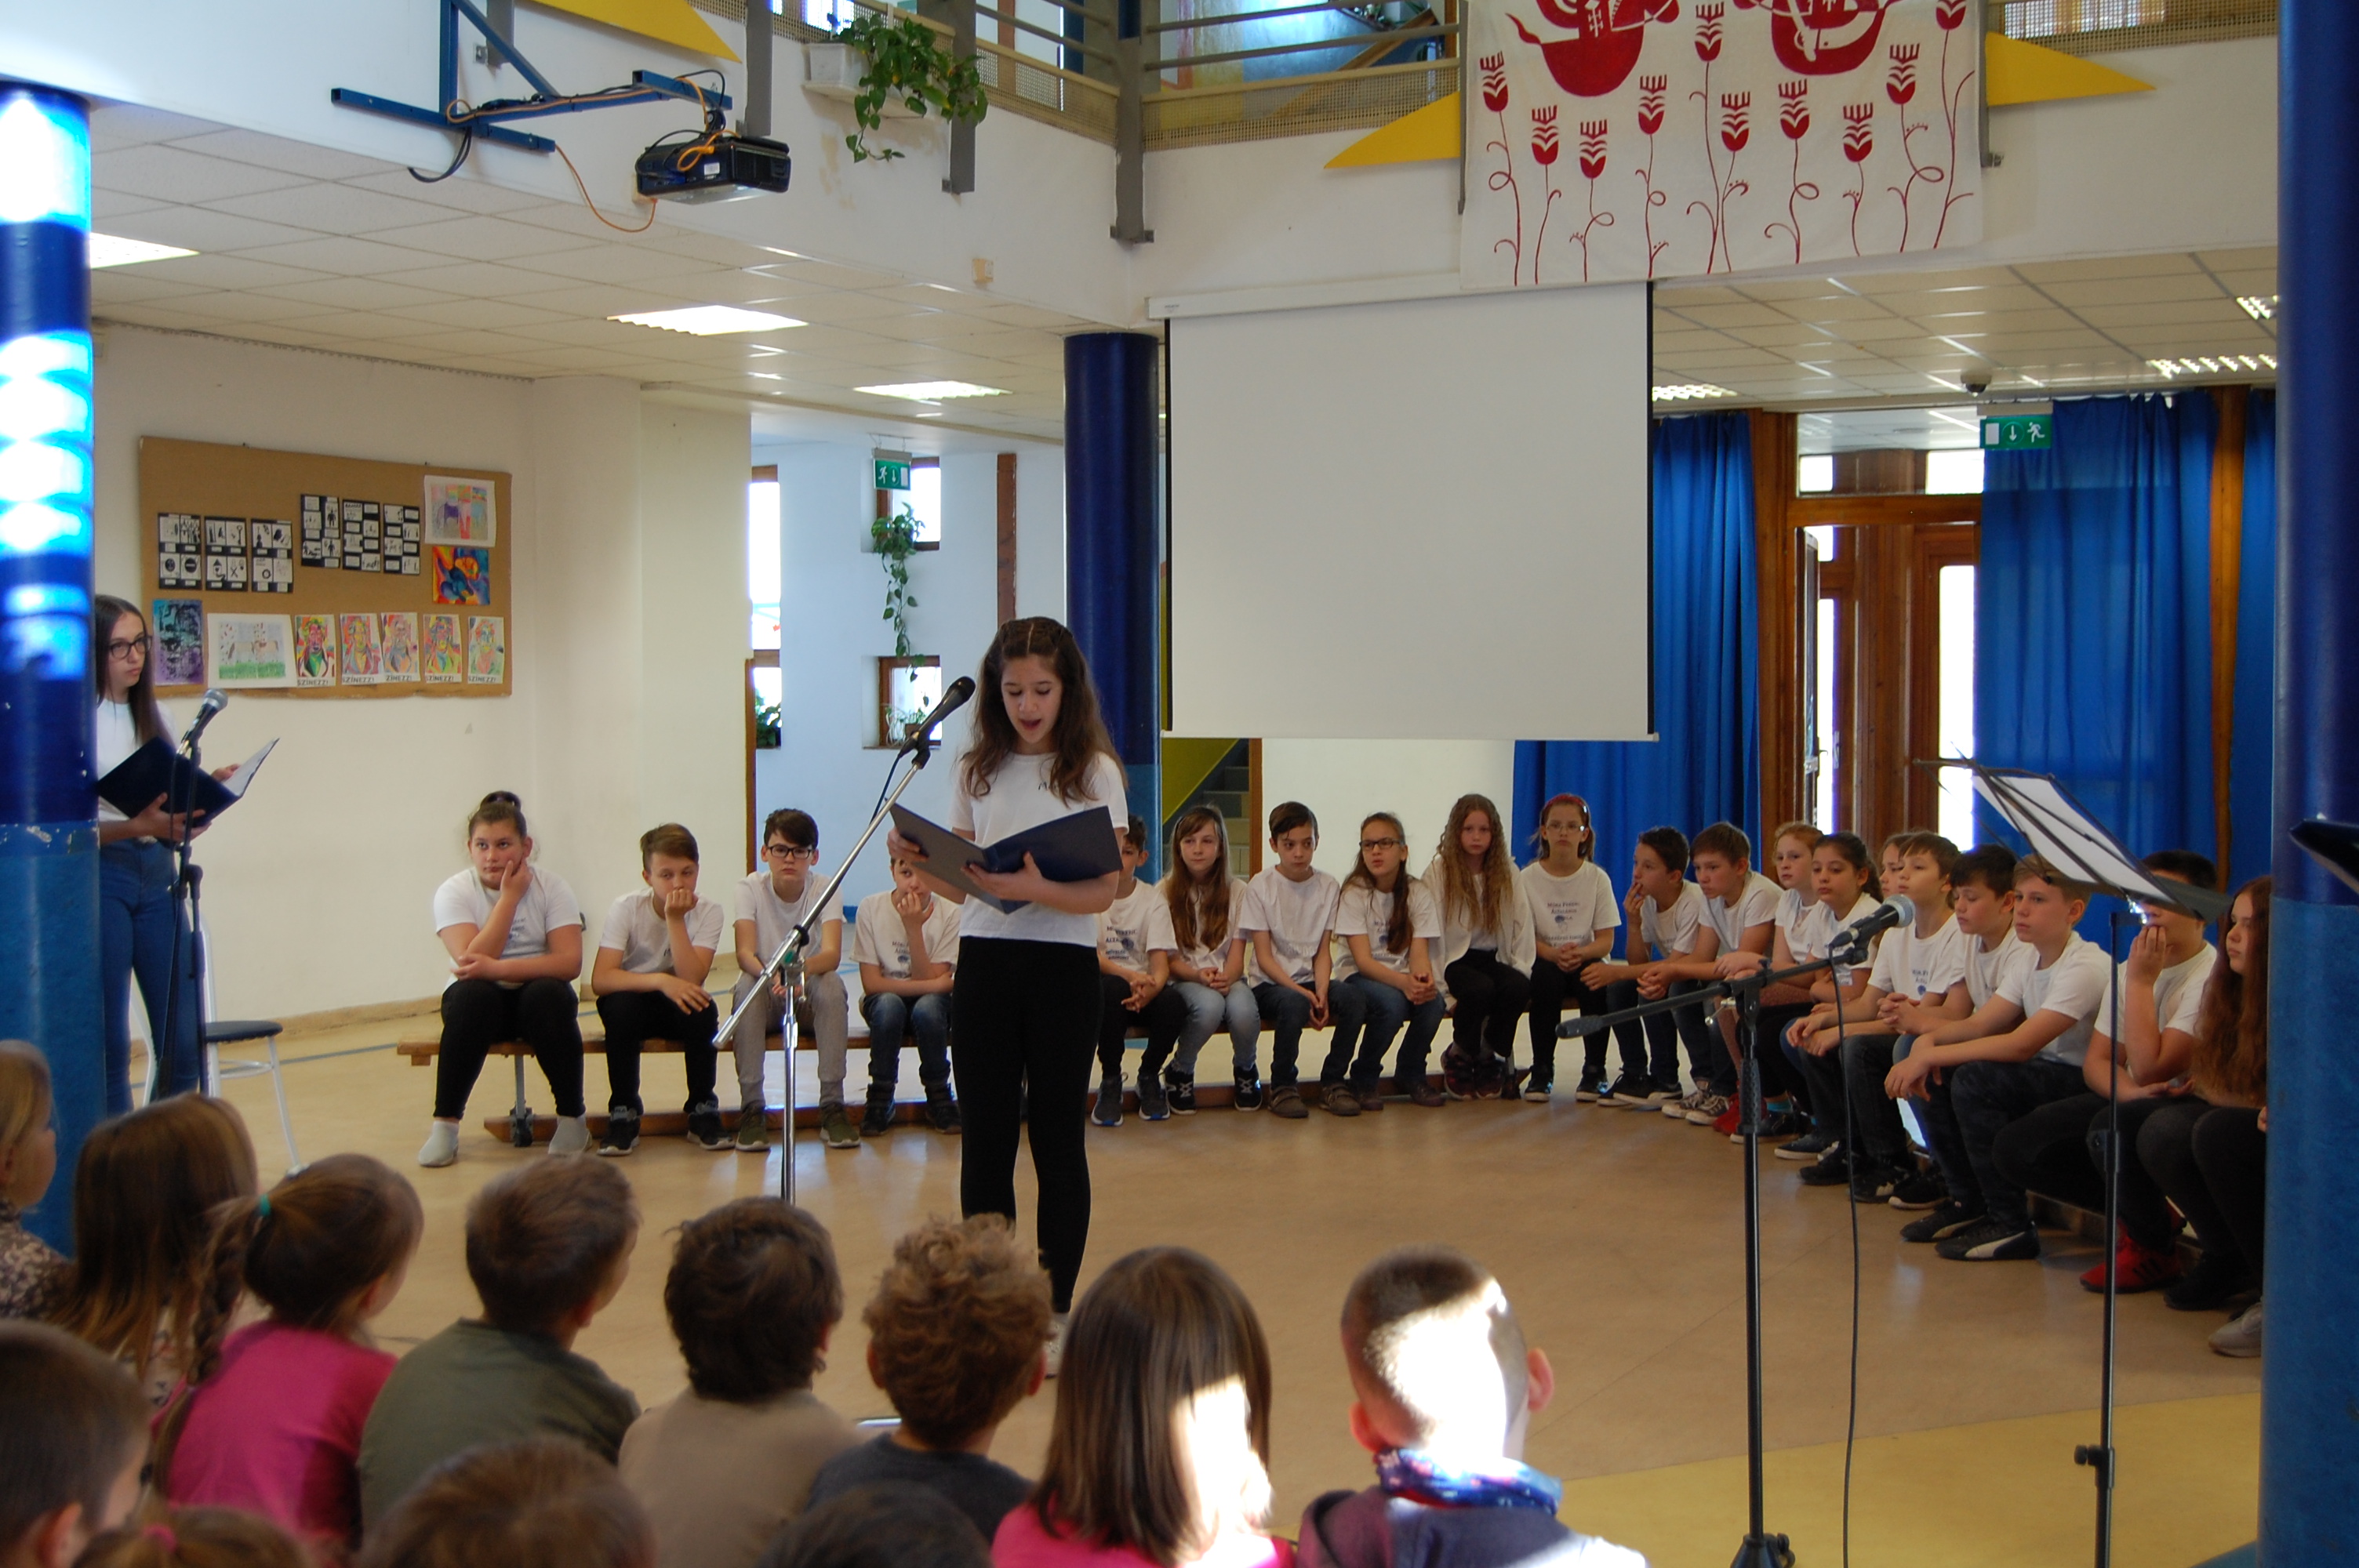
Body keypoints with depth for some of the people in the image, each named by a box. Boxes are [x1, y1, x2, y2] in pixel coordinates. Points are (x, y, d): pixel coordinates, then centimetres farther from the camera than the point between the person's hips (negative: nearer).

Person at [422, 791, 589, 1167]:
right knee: (471, 994, -34)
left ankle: (572, 1117, -16)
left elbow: (570, 963, -19)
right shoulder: (454, 892, -7)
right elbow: (471, 961, -22)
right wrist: (509, 897, -21)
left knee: (547, 994, -33)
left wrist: (499, 969, -30)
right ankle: (444, 1124, -24)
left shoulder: (551, 886, -7)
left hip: (539, 998, 0)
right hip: (484, 1003, 0)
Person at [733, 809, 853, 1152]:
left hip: (810, 991, 0)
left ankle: (832, 1105, -28)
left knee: (831, 984, -32)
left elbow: (832, 953, -26)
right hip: (766, 997, 0)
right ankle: (751, 1108, -28)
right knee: (748, 985, -32)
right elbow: (744, 953, -24)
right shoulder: (751, 888, -10)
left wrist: (805, 968, -49)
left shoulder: (824, 888, -11)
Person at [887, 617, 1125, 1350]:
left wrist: (1034, 889, -26)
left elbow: (1105, 891, -10)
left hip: (1063, 967, -3)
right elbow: (958, 884, 12)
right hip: (983, 964, 3)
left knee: (1057, 1139, 4)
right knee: (986, 1137, 6)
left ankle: (1055, 1309, 13)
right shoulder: (979, 771, 9)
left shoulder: (1094, 771, -3)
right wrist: (921, 862, -9)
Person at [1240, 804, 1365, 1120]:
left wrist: (1321, 993, -17)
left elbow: (1324, 951, 2)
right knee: (1293, 1004, -36)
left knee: (1353, 1000, -27)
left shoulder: (1328, 887, 5)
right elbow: (1264, 956, -8)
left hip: (1311, 980, 3)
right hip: (1270, 983, -3)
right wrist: (1301, 991, -21)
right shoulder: (1260, 887, -5)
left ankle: (1332, 1083, -7)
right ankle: (1283, 1086, -13)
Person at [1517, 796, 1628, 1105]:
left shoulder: (1597, 878, 0)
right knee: (1546, 973, -33)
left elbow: (1606, 939, -3)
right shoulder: (1528, 878, -1)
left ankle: (1594, 1070, -15)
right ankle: (1542, 1071, -20)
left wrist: (1581, 952, -25)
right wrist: (1554, 953, -26)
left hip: (1586, 961, 0)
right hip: (1544, 962, 0)